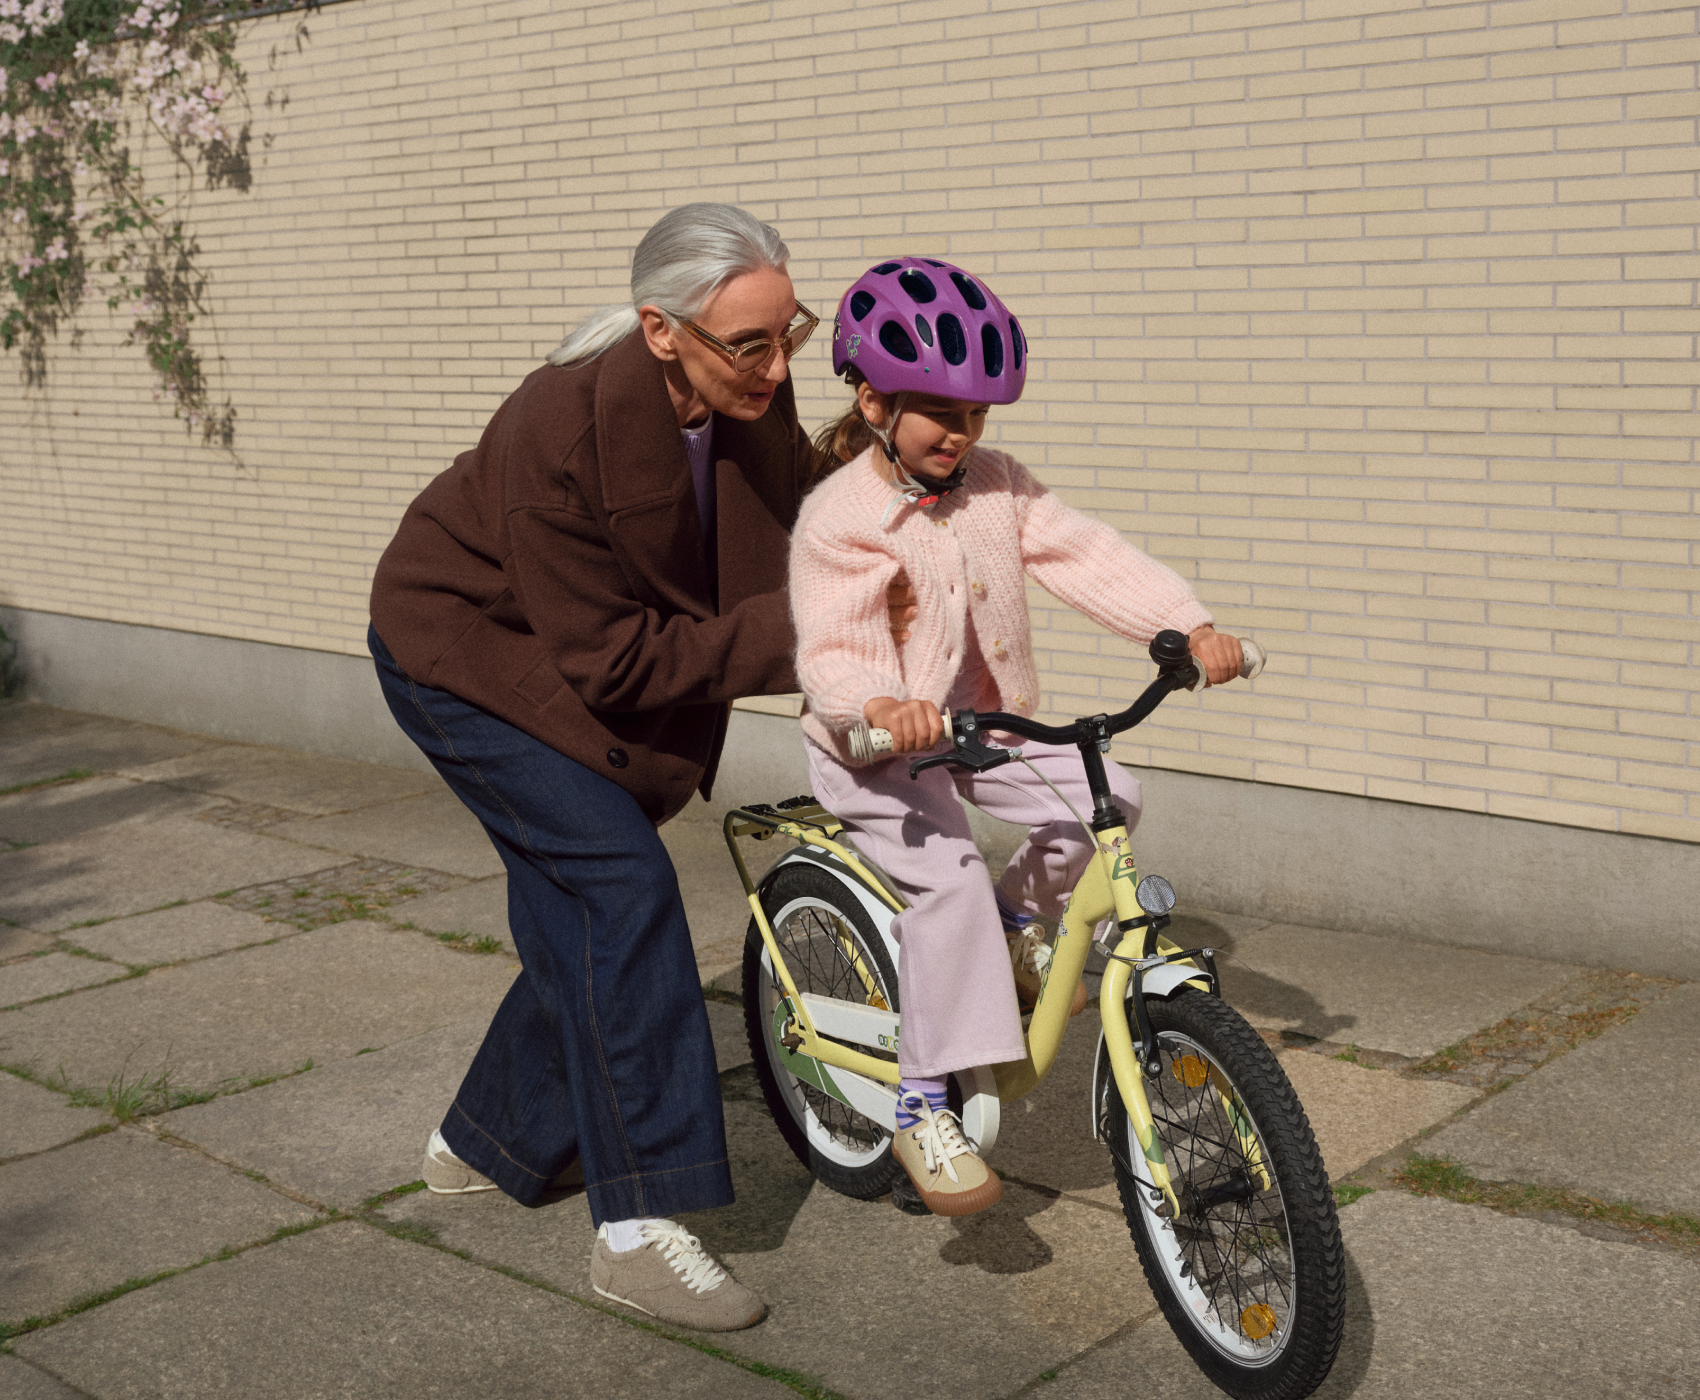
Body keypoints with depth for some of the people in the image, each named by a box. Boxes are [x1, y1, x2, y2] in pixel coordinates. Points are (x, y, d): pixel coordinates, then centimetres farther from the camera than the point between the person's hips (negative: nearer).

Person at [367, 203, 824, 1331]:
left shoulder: (756, 400, -17)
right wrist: (781, 634, -32)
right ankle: (640, 1229, -15)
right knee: (622, 879, -20)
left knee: (580, 916, 10)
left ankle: (487, 1142, 34)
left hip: (568, 670, 7)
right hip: (463, 656, -7)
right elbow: (609, 662, -30)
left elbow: (796, 521, 3)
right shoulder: (564, 429, -36)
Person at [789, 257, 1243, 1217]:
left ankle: (1019, 916, 15)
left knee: (1109, 796, -15)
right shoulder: (839, 517, -16)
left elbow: (1088, 558, -6)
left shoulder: (998, 488, 3)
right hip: (878, 747, -6)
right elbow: (831, 651, -25)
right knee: (950, 877, -27)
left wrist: (1189, 624, -19)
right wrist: (882, 705, -48)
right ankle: (923, 1108, -19)